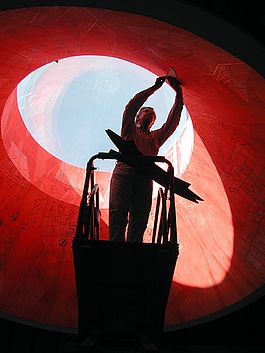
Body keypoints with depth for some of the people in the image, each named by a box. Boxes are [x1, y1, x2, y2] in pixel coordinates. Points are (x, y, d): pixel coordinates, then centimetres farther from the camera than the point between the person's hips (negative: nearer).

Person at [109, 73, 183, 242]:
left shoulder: (156, 137, 33)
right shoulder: (129, 129, 27)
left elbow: (173, 121, 23)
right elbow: (132, 106, 15)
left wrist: (179, 93, 19)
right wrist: (154, 88, 16)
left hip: (145, 176, 3)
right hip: (124, 170, -3)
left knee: (140, 219, -9)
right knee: (118, 212, -18)